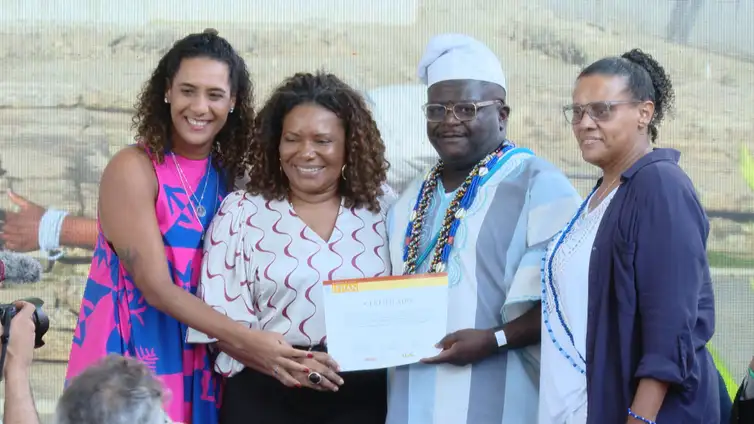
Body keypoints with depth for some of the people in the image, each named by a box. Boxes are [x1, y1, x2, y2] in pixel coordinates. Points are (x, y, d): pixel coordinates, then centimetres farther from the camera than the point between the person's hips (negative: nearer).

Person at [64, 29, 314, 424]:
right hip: (130, 357, -5)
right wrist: (248, 341, -26)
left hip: (199, 364, 5)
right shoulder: (132, 169, -12)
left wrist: (263, 348, -12)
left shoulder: (230, 176, 5)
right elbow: (156, 286, -18)